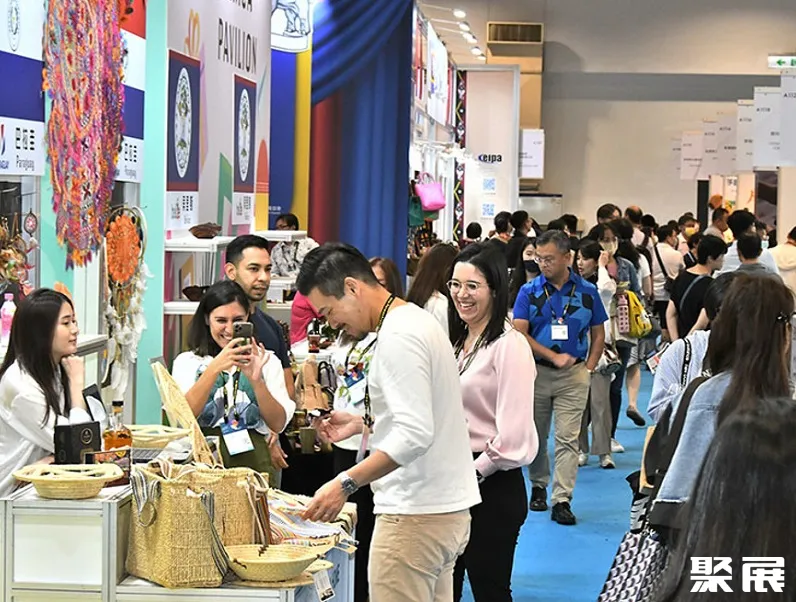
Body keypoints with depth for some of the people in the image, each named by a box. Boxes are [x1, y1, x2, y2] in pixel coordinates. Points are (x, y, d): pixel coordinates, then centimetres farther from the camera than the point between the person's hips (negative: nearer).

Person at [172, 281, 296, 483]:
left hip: (253, 461, 1)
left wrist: (256, 380, -11)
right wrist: (214, 368, -15)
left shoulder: (267, 360, 14)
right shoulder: (187, 362, 13)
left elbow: (278, 424, 4)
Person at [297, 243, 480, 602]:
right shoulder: (416, 320, 14)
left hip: (416, 517, -10)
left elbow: (415, 436, -24)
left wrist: (346, 484, -25)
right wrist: (363, 424, 17)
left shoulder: (397, 336, -16)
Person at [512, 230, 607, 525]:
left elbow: (598, 334, 11)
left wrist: (589, 367, 0)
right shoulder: (529, 291, -1)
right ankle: (538, 487, 29)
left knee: (567, 439, -5)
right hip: (537, 371, 1)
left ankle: (562, 500, -6)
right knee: (536, 436, 10)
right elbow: (519, 333, -8)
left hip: (573, 375, -1)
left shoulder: (587, 291, 2)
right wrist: (554, 356, -14)